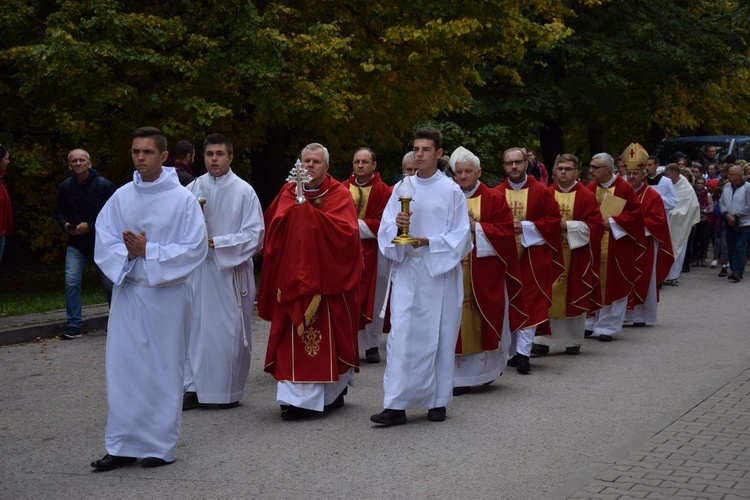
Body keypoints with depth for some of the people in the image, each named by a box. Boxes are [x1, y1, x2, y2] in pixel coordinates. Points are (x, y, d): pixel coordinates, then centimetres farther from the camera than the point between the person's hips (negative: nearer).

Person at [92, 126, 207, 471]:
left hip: (166, 293, -3)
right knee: (122, 366, 3)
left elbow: (194, 248, -10)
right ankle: (123, 446, 11)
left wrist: (148, 251, -16)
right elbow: (104, 244, 3)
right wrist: (128, 254, -17)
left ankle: (161, 446, 14)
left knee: (163, 369, 3)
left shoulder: (183, 199, -6)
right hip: (127, 291, 3)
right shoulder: (121, 197, 4)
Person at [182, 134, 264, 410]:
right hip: (197, 270, 3)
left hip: (230, 271, -3)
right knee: (194, 327, 1)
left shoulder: (243, 191, -1)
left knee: (229, 330, 0)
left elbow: (254, 235, -5)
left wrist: (216, 242, -13)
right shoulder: (192, 189, 8)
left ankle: (228, 391, 11)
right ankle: (194, 387, 8)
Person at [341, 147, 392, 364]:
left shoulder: (383, 192, -3)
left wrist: (355, 224, -12)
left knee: (373, 299, 5)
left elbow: (382, 224, -9)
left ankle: (372, 345, 15)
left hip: (373, 253, -1)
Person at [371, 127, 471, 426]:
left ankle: (438, 401, 15)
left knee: (439, 335, 4)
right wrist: (397, 226, -18)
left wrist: (428, 241, -15)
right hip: (406, 270, 2)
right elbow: (385, 230, 4)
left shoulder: (451, 191, 0)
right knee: (401, 335, -6)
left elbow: (460, 236, -2)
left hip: (440, 272, -2)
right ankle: (396, 405, -6)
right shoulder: (402, 188, 8)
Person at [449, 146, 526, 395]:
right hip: (454, 272, 1)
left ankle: (488, 368, 23)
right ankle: (461, 377, 2)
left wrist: (475, 227, -13)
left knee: (484, 321, 5)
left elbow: (505, 232, -4)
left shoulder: (494, 199, 3)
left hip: (485, 274, -1)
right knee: (459, 323, -2)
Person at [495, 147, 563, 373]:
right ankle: (512, 351, 17)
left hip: (533, 257, -2)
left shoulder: (542, 192, 0)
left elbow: (554, 219, -3)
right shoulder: (496, 194, 4)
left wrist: (525, 226, -12)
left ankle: (523, 352, -5)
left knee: (530, 304, -5)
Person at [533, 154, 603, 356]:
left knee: (574, 297, 5)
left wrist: (566, 225, -15)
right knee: (548, 297, -1)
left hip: (576, 255, -1)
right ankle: (543, 341, 1)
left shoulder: (586, 196, -1)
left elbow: (593, 226, -7)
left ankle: (573, 341, 17)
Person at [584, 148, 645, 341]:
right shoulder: (589, 189, 5)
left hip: (616, 247, -3)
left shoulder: (624, 189, -5)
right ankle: (589, 324, 15)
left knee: (613, 286, 1)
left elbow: (635, 213, -5)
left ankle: (608, 327, 9)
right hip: (593, 246, 3)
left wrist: (613, 222, -12)